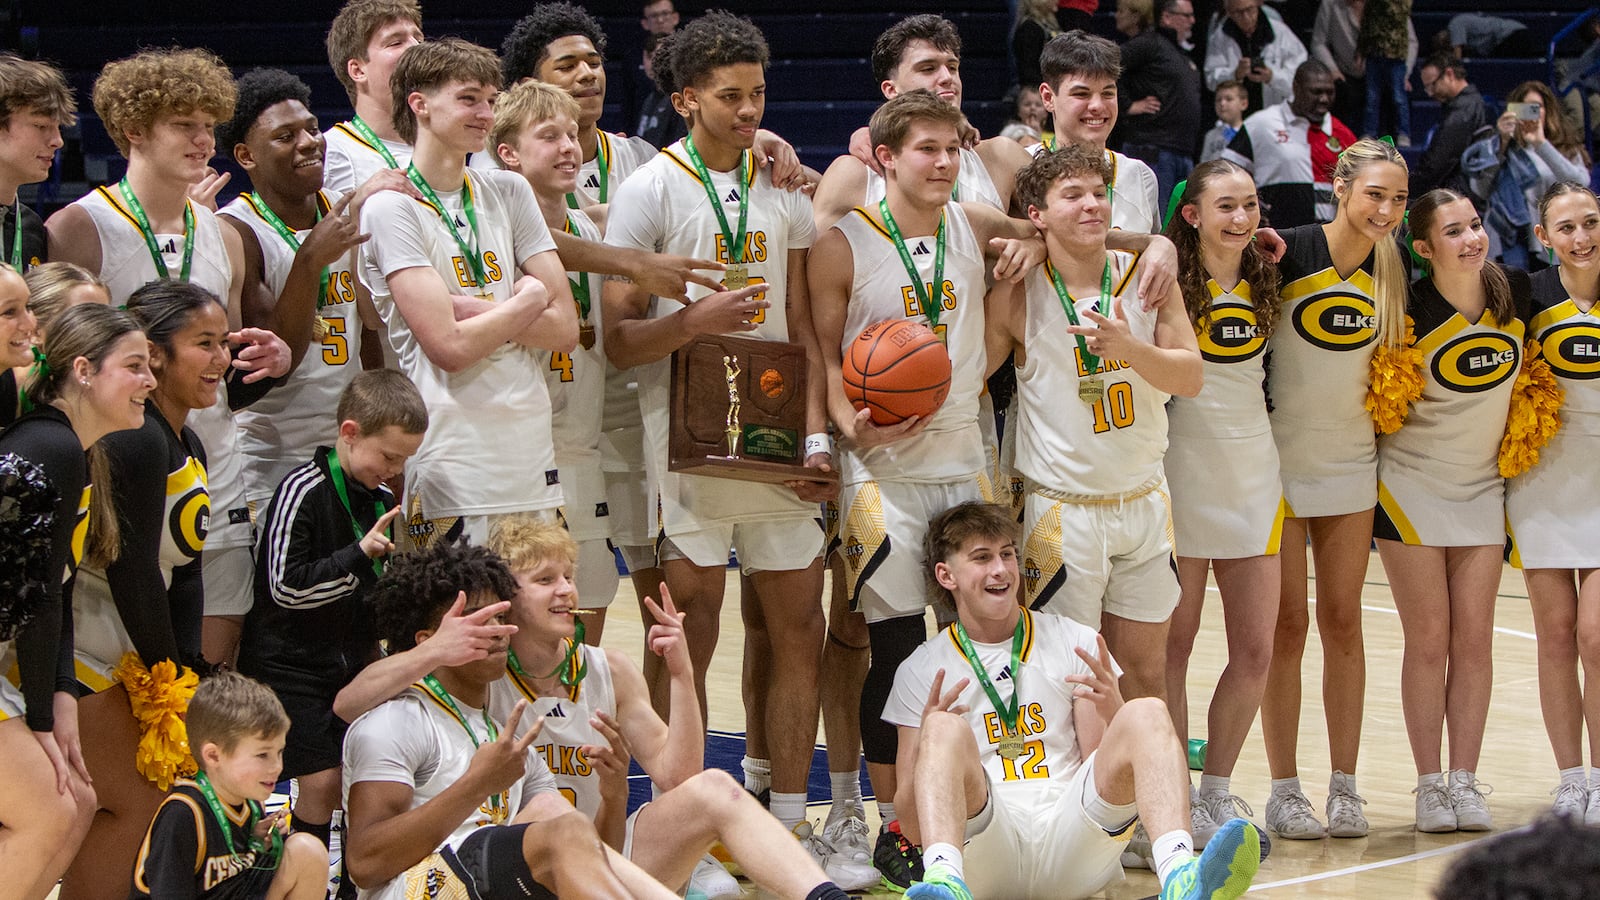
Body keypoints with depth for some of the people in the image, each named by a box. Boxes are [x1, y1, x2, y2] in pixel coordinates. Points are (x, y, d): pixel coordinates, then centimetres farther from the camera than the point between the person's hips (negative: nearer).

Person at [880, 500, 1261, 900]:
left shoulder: (1074, 643, 17)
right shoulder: (921, 673, 13)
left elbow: (1105, 769, 12)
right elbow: (912, 824, 7)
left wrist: (1110, 713, -9)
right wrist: (927, 742, -12)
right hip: (983, 855, -1)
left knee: (1146, 714, -20)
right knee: (947, 728, -28)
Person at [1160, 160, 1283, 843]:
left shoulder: (1264, 279, 8)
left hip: (1254, 471, 5)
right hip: (1185, 471, -5)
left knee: (1255, 651, 6)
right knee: (1174, 644, 1)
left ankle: (1216, 789, 20)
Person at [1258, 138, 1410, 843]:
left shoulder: (1392, 270, 2)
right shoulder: (1288, 252, -13)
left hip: (1351, 463, 4)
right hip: (1279, 460, -4)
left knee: (1342, 621, 7)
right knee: (1286, 626, -1)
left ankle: (1344, 785, 13)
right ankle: (1284, 790, 6)